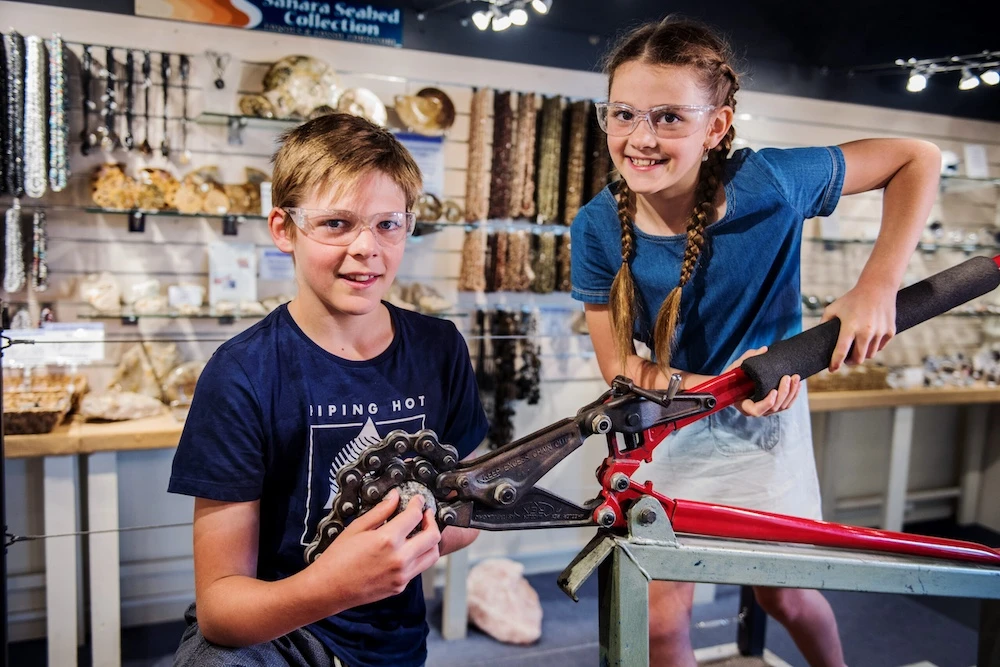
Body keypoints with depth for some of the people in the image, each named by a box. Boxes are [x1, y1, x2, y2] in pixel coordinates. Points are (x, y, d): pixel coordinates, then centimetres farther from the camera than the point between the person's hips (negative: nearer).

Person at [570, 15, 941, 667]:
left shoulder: (769, 183, -26)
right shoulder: (598, 227, -21)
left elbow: (919, 158, -12)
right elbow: (621, 367, -15)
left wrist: (878, 286, -23)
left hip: (767, 419, -1)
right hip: (667, 427, 1)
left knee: (784, 592, 17)